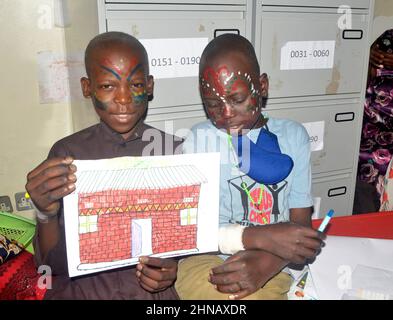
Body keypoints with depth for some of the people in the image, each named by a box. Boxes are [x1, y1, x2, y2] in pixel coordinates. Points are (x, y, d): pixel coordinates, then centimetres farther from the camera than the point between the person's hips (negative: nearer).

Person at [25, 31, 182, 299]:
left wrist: (177, 268, -13)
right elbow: (55, 265, -2)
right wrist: (47, 214, -21)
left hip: (159, 289, 1)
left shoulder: (177, 151, -1)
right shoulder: (67, 153, 0)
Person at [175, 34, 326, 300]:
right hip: (210, 263, -1)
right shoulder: (200, 139, -1)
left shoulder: (293, 136, 5)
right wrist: (261, 237, -20)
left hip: (277, 267, 1)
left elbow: (301, 224, 0)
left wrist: (266, 263, -19)